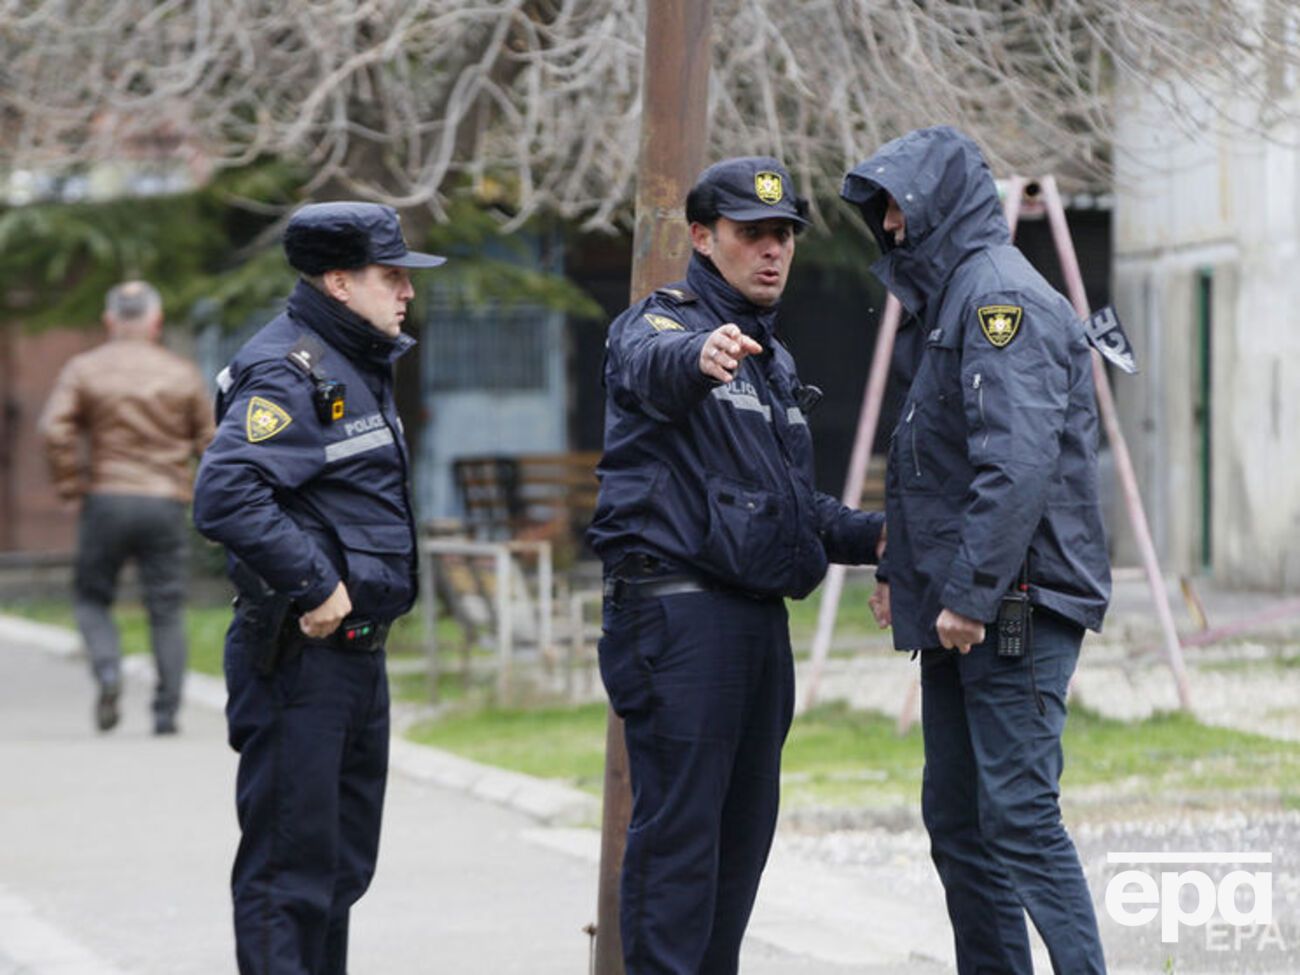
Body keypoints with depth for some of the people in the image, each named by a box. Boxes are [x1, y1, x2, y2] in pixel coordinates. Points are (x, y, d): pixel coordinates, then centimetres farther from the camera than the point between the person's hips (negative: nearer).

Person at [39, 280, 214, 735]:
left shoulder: (83, 369, 2)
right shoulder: (181, 373, 6)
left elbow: (54, 428, -10)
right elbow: (210, 438, 7)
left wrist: (68, 485, -2)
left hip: (106, 498, -1)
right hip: (166, 503, 1)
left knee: (91, 596, 14)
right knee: (166, 610, 6)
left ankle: (107, 669, -13)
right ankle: (166, 711, 2)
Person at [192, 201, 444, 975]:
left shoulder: (361, 367, 16)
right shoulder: (287, 373, -16)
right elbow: (227, 496, -29)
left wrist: (374, 596, 14)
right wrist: (316, 585, -25)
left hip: (359, 650, 10)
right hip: (300, 655, -10)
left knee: (344, 862, 16)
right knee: (291, 861, -7)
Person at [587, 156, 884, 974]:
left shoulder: (771, 358, 22)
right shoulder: (658, 324, -5)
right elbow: (650, 366, -33)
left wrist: (870, 537, 11)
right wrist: (699, 354, -56)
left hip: (760, 617, 9)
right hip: (677, 611, -9)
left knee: (744, 828, 11)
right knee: (679, 825, -12)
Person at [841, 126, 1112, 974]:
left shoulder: (1002, 297, -13)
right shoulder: (956, 299, 19)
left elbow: (1019, 462, -24)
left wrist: (971, 594, -25)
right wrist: (903, 572, 18)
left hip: (1014, 609, -11)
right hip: (960, 615, 11)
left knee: (1020, 816, -13)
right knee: (957, 822, 12)